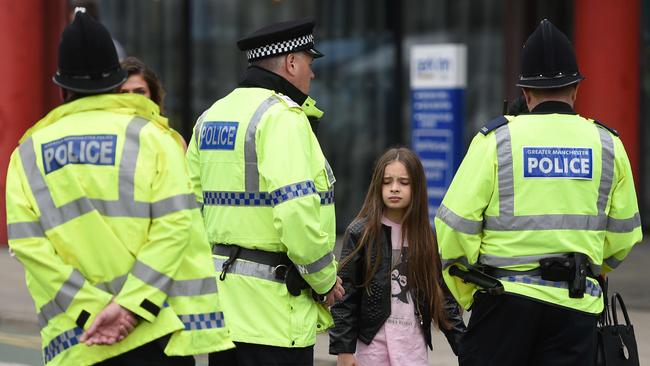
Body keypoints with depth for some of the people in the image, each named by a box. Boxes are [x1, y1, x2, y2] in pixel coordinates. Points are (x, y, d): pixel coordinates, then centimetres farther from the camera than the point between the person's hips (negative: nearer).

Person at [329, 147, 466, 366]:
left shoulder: (425, 236, 7)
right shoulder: (360, 233, -3)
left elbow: (441, 292, 11)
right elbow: (345, 293, -4)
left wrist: (462, 342, 5)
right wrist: (343, 348, -8)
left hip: (414, 342, 2)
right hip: (373, 340, -2)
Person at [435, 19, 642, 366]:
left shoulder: (495, 141, -3)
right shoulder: (608, 145, 5)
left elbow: (455, 224, -7)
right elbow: (623, 234, 11)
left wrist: (465, 295, 6)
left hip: (506, 299, -2)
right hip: (578, 305, 2)